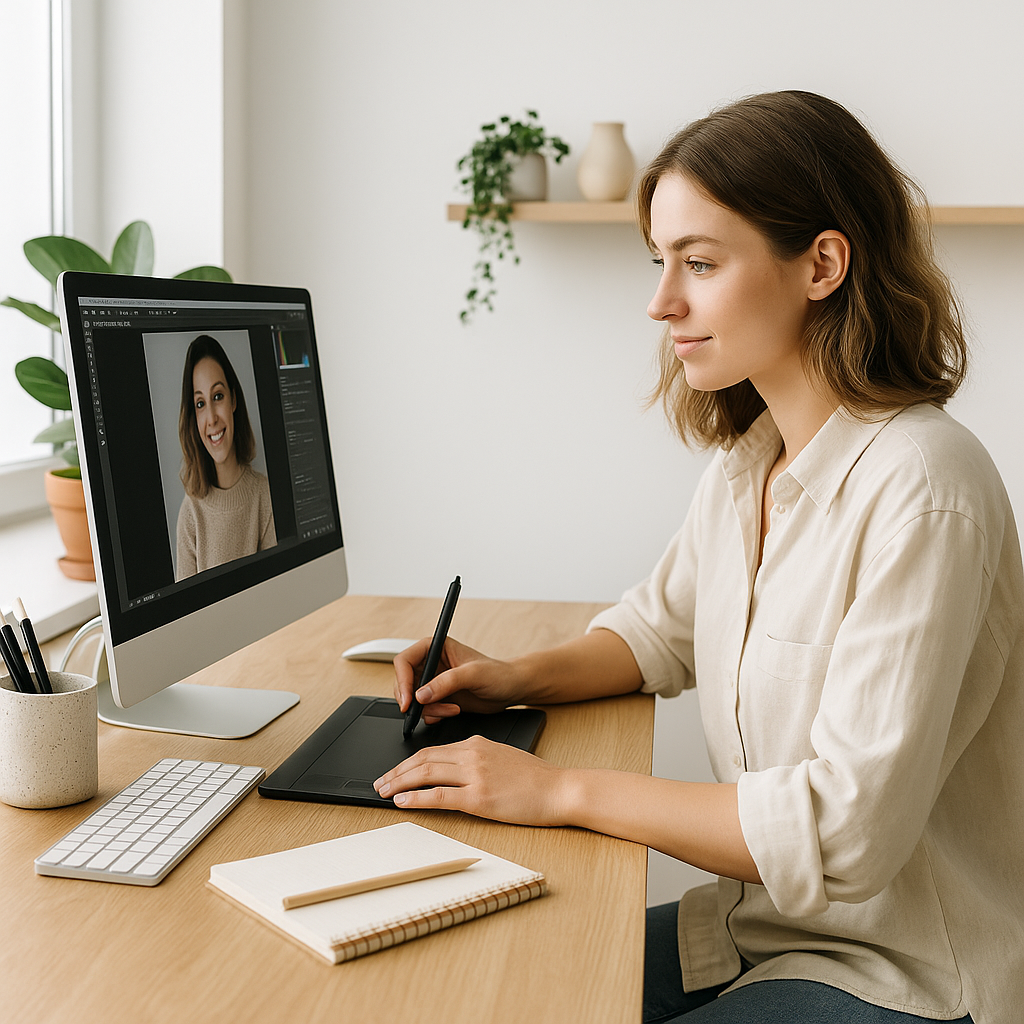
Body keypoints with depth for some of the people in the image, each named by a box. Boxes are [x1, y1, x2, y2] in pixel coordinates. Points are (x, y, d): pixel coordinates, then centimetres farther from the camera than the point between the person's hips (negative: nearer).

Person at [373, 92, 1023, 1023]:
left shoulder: (919, 490, -25)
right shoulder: (748, 463, 2)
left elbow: (846, 828, -27)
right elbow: (660, 628, 19)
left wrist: (562, 791, -24)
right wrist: (520, 679, 0)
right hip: (764, 924, 7)